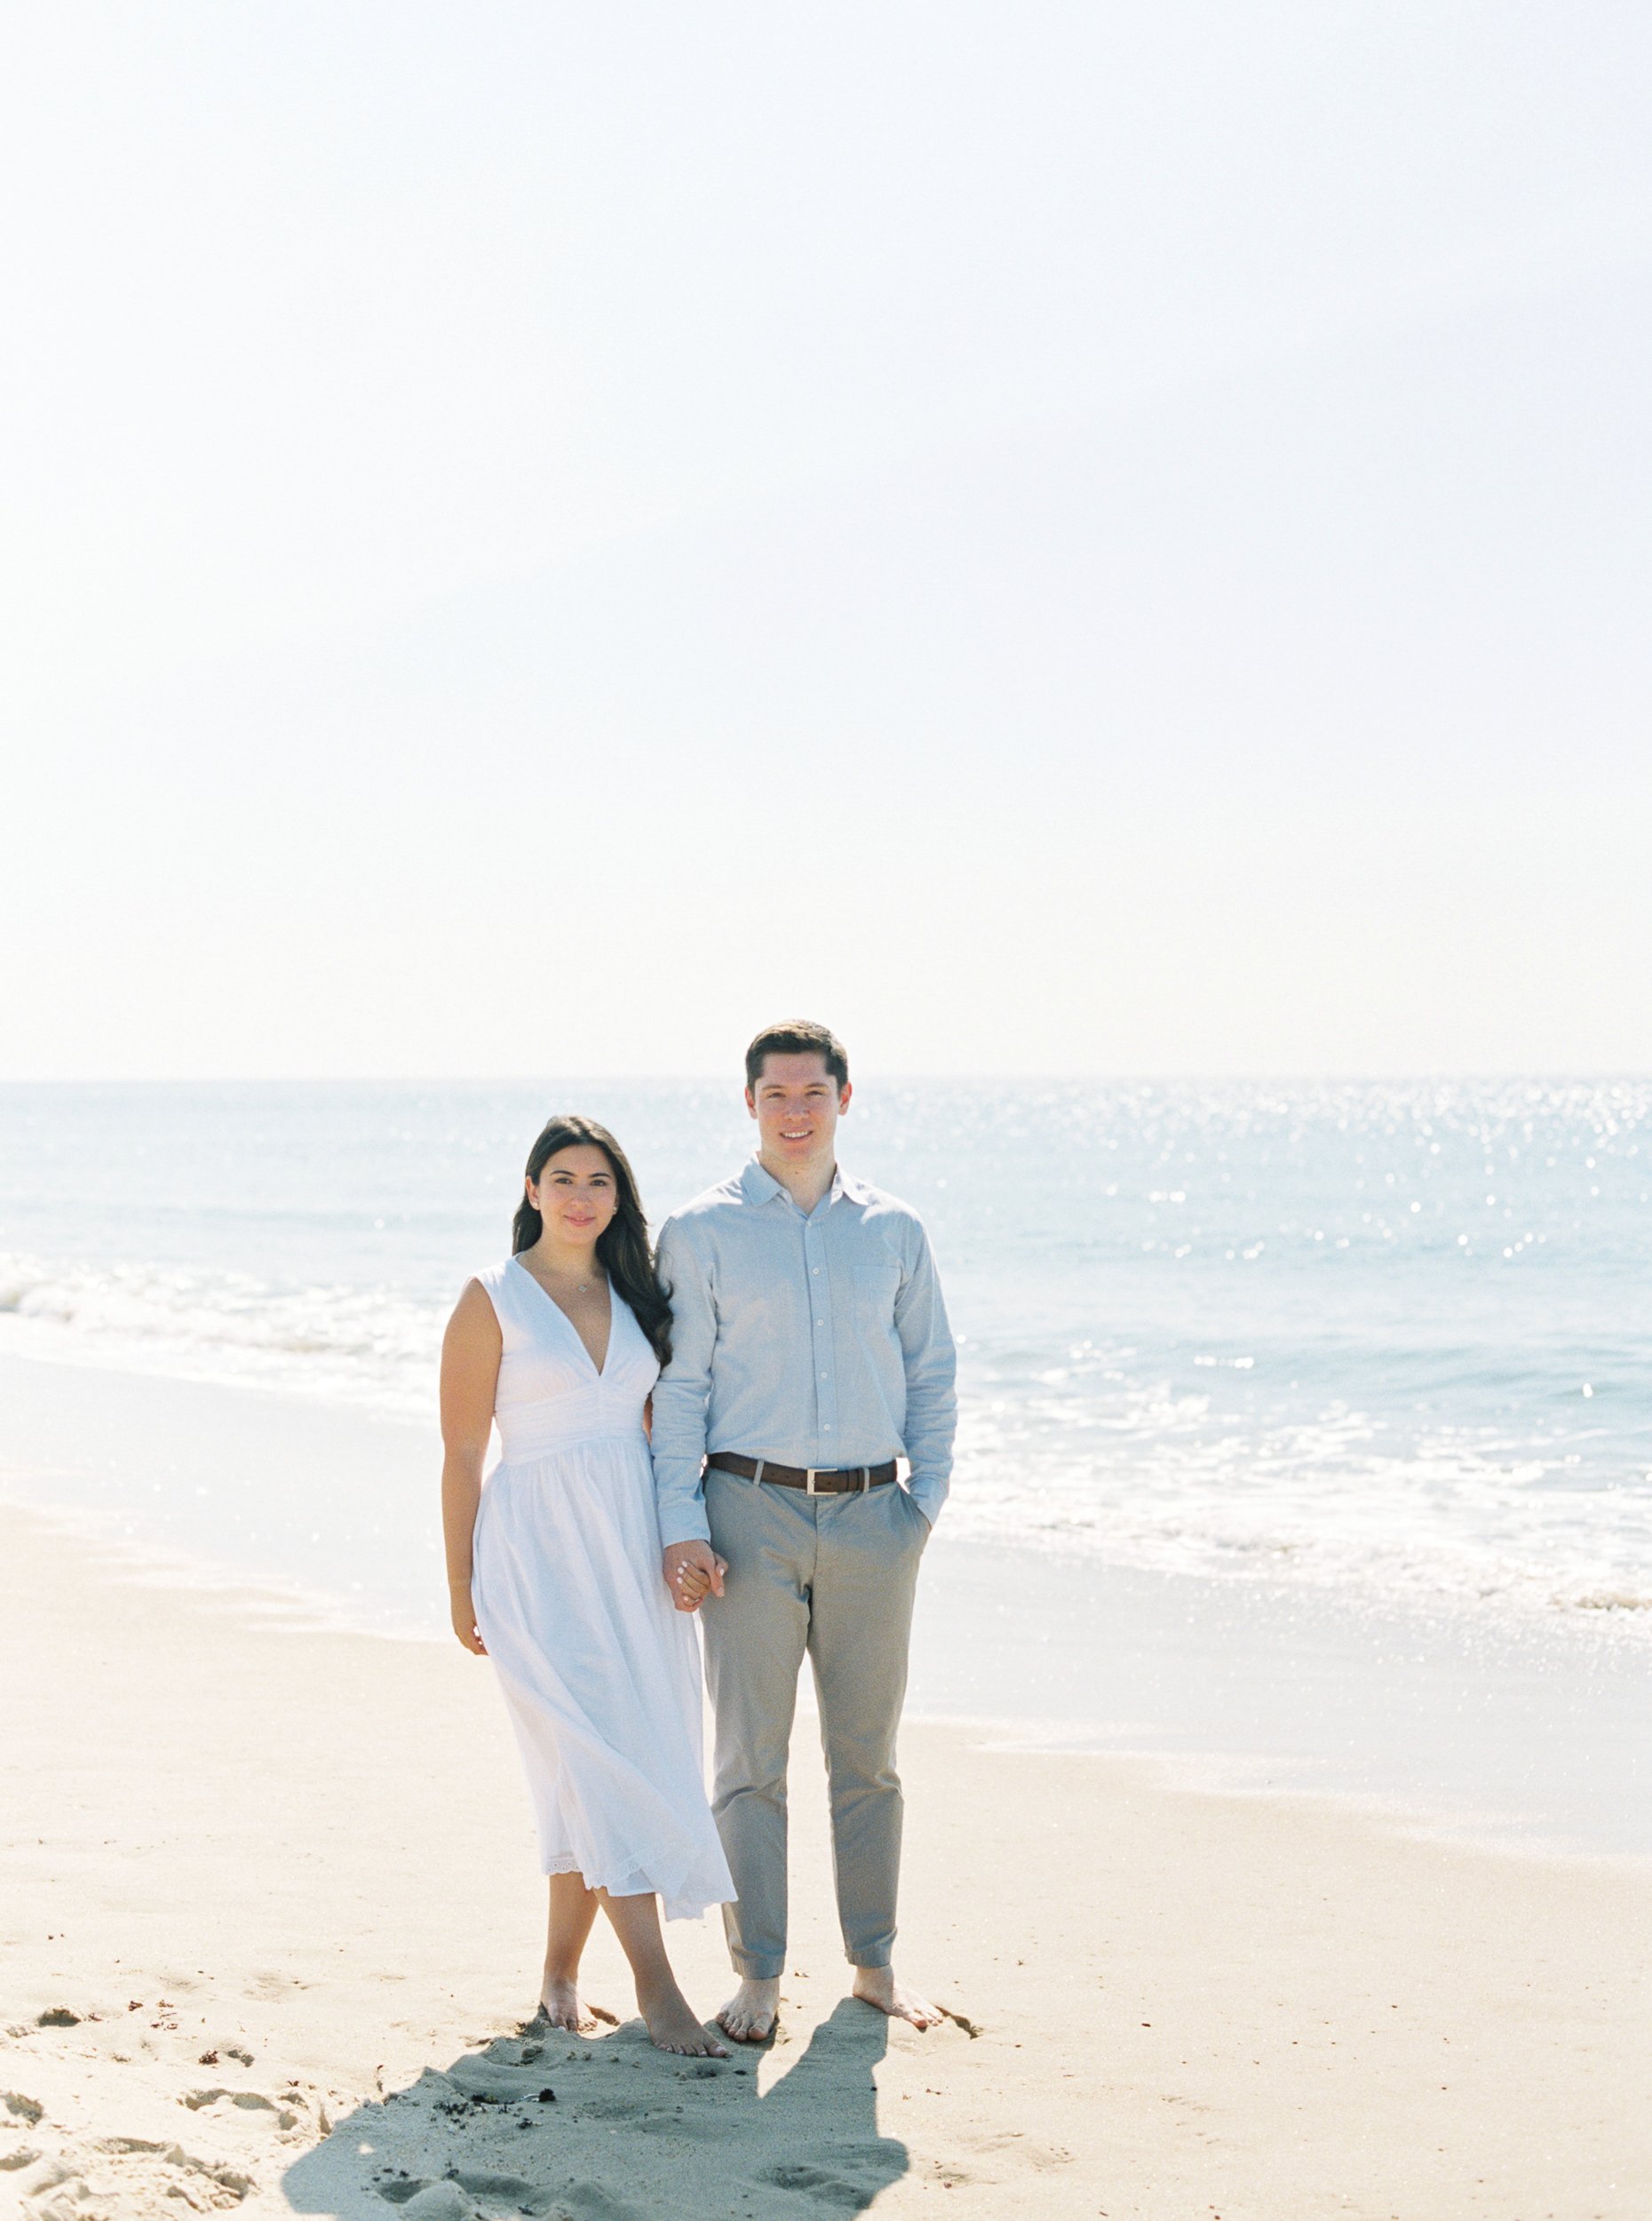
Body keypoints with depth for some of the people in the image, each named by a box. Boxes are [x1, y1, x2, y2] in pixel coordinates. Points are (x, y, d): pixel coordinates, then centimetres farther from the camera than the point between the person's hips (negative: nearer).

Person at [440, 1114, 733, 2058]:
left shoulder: (633, 1296, 12)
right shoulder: (493, 1300, -3)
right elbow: (462, 1452, -3)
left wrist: (679, 1543, 10)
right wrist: (460, 1584, -4)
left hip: (634, 1546, 5)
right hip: (539, 1548, -5)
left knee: (608, 1765, 6)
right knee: (601, 1757, -11)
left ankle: (561, 1971, 19)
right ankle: (656, 1983, -8)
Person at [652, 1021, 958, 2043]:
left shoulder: (895, 1231, 9)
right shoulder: (702, 1232, 2)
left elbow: (933, 1376, 14)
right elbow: (679, 1385, 0)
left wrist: (927, 1499, 3)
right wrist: (683, 1526, -7)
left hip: (871, 1514, 2)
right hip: (751, 1509, -2)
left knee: (869, 1753, 9)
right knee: (752, 1756, 1)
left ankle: (876, 1960, 21)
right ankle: (759, 1973, 10)